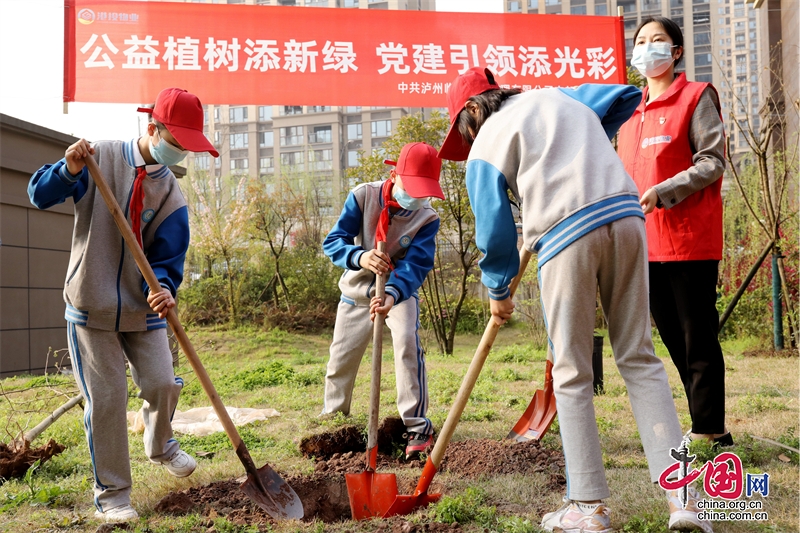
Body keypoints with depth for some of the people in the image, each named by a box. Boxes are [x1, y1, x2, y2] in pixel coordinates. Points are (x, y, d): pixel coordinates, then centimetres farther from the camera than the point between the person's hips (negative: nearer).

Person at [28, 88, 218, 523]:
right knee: (105, 400, -2)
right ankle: (111, 494, 15)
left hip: (143, 308, 2)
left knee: (162, 384, -2)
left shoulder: (171, 194, -2)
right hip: (90, 307, -2)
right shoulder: (101, 158, -7)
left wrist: (163, 288, -26)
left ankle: (160, 445, 34)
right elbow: (40, 194, -5)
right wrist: (70, 170, -26)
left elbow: (168, 257, -5)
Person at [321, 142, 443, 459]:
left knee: (407, 343, -26)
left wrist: (392, 295, -50)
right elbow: (333, 242, -24)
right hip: (357, 290, 1)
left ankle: (417, 426, -17)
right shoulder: (363, 196, -20)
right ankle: (332, 419, 35)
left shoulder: (427, 218, -20)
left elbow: (416, 265, -30)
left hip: (400, 290, -1)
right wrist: (360, 257, -46)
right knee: (340, 358, 7)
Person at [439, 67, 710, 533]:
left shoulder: (485, 147, 10)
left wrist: (498, 291, 23)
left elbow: (495, 228, 9)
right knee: (640, 358, 10)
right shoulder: (557, 96, 26)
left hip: (566, 234, -5)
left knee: (572, 373, 5)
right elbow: (627, 96, 29)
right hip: (627, 216, 5)